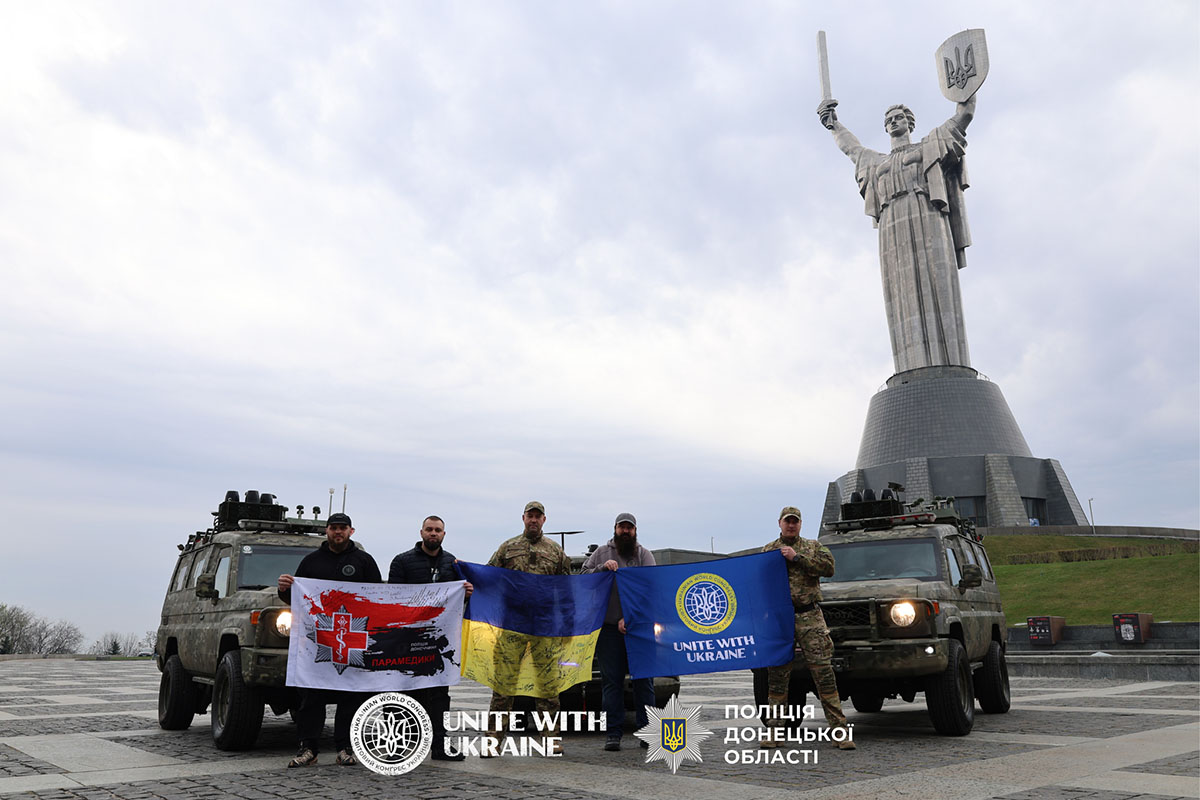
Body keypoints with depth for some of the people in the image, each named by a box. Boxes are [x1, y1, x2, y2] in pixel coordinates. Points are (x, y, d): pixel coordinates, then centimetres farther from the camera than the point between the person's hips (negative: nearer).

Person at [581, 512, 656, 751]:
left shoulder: (644, 555, 9)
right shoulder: (601, 552, 12)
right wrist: (602, 568, -13)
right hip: (609, 627, 0)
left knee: (644, 680, 3)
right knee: (611, 680, 1)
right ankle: (613, 733, 7)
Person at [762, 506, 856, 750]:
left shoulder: (814, 547, 11)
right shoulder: (768, 550, 14)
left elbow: (828, 567, -7)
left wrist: (797, 557, -12)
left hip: (809, 617, -1)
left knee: (823, 672, -5)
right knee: (777, 674, 4)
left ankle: (839, 729, -1)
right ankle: (774, 730, 13)